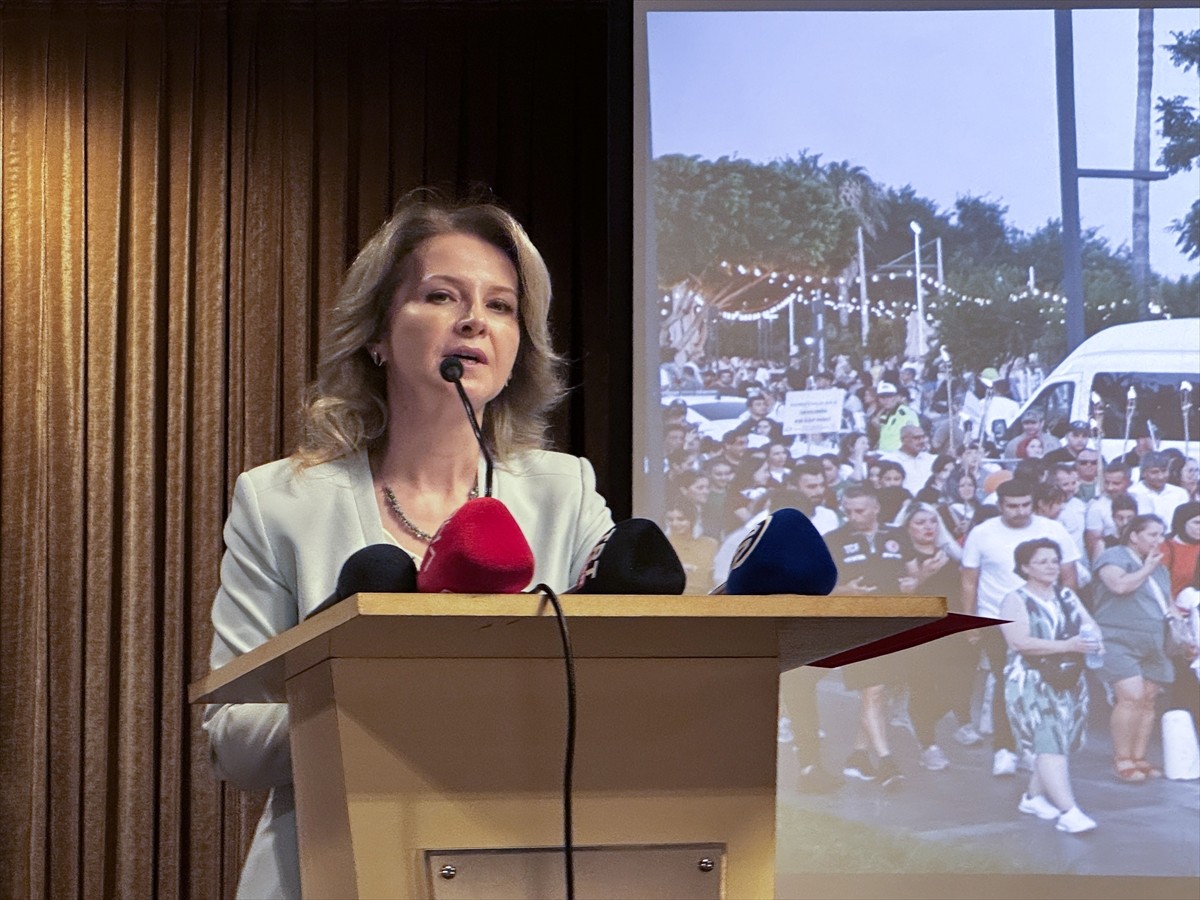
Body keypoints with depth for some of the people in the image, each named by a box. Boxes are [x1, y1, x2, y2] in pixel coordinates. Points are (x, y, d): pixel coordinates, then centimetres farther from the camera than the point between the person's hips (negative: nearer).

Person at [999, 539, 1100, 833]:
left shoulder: (1067, 596, 13)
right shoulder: (1016, 601, -6)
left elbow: (1089, 625, 8)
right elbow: (1021, 642, -19)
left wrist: (1095, 643, -17)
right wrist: (1067, 646, -24)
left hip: (1069, 682, 6)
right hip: (1032, 684, -6)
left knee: (1056, 743, 8)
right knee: (1049, 743, -16)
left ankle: (1034, 796, 26)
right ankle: (1067, 812, -24)